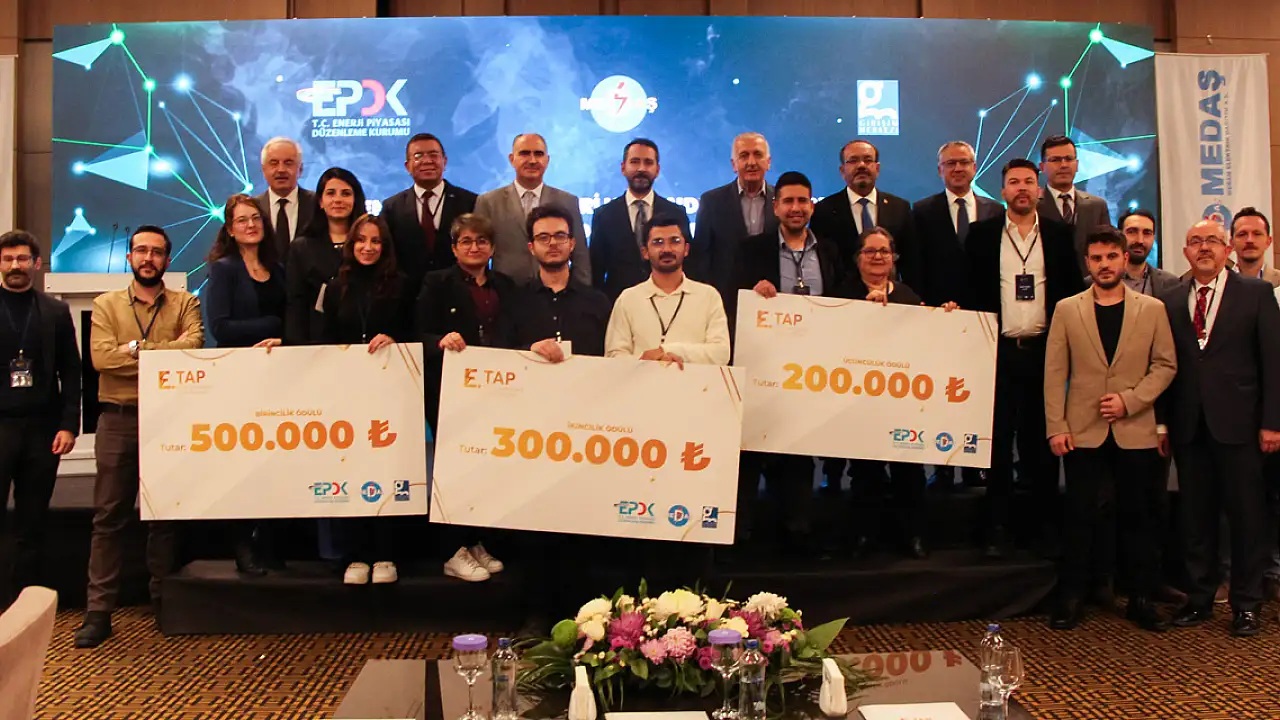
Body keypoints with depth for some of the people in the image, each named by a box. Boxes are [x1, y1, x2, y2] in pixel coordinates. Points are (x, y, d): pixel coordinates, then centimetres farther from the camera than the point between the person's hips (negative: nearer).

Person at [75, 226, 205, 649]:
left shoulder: (185, 304, 8)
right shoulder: (106, 305, 9)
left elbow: (194, 344, -12)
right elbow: (101, 357, -8)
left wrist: (135, 349, -12)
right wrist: (167, 353, -11)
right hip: (118, 420, 1)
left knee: (165, 515, 8)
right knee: (109, 518, 1)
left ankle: (163, 604, 19)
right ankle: (98, 611, 6)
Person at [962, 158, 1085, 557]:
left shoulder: (1059, 234, 8)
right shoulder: (982, 233, 6)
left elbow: (1074, 291, 7)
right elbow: (969, 289, 5)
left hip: (1044, 351, 1)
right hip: (998, 351, -1)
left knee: (1042, 440, 7)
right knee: (998, 440, 3)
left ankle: (1047, 526, 17)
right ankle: (997, 528, 10)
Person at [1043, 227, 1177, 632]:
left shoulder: (1152, 309, 6)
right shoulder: (1067, 310, 4)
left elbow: (1165, 365, 4)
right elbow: (1055, 372, 2)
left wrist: (1129, 400, -11)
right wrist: (1055, 427, -4)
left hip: (1136, 431, 1)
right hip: (1083, 432, -1)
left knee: (1141, 517, 7)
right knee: (1081, 517, 3)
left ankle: (1142, 599, 20)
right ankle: (1071, 599, 13)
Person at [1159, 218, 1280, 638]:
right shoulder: (1171, 301, 9)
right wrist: (1162, 421, 2)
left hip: (1237, 425, -2)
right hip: (1188, 426, 3)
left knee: (1246, 515, 4)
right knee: (1195, 517, 9)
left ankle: (1246, 604, 16)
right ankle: (1199, 599, 20)